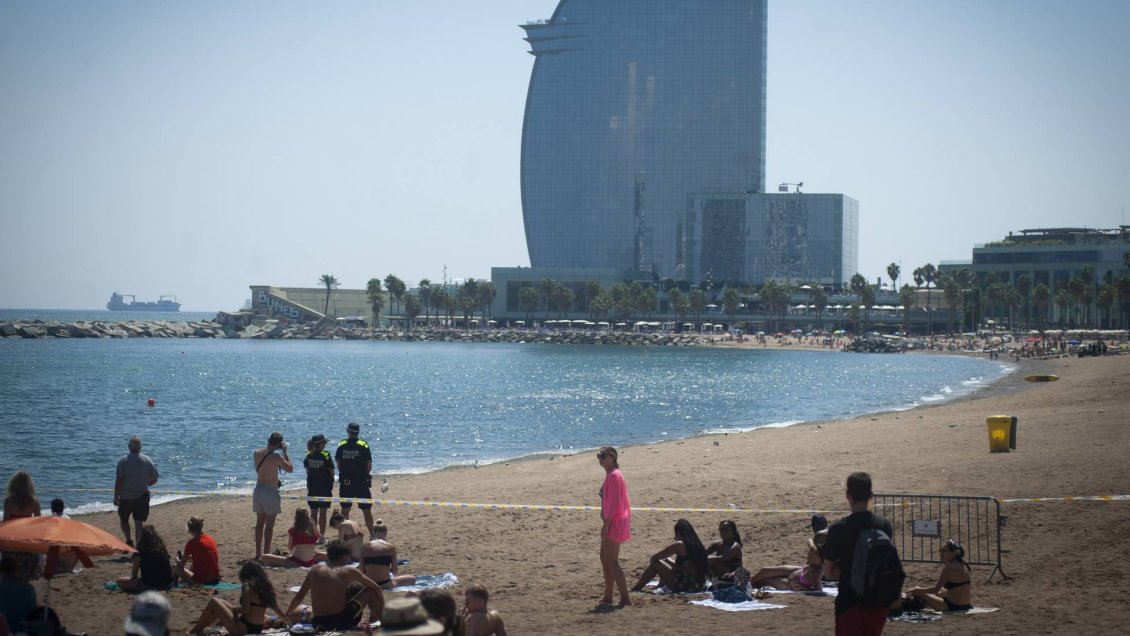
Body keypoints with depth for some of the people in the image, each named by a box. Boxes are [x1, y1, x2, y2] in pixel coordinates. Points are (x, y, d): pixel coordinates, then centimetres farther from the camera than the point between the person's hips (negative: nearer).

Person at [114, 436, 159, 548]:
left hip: (126, 496, -2)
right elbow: (154, 479, 3)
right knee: (138, 522, 9)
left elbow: (119, 480, -13)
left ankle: (129, 539, -5)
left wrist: (116, 497, -5)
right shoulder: (147, 460, -2)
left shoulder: (123, 461, -9)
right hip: (142, 496, 2)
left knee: (124, 519, 15)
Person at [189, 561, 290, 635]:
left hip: (242, 628, -8)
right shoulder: (266, 586, 7)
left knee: (214, 602, 3)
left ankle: (195, 631, 15)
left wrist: (233, 609, -2)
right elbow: (279, 612, 6)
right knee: (221, 604, 25)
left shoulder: (247, 586, -13)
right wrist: (291, 626, 16)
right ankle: (200, 629, 31)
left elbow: (245, 610, -22)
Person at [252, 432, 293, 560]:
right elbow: (290, 468, -5)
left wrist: (269, 447, 16)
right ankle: (266, 553, 0)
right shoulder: (276, 457, -18)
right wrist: (285, 452, 0)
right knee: (269, 524, 1)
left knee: (260, 523, 14)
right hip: (270, 491, -6)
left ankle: (258, 553, 18)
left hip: (258, 490, 6)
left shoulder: (256, 453, 0)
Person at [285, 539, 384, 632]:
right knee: (370, 591, 17)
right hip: (342, 622, -4)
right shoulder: (349, 571, 2)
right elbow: (376, 588, 11)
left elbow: (299, 595, 13)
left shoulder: (316, 569, 9)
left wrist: (287, 614, 27)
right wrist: (382, 610, 26)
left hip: (318, 623, 4)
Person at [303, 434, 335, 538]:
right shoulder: (325, 455, -13)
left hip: (312, 487, 3)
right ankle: (322, 537, 2)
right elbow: (331, 471, -11)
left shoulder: (308, 455, -1)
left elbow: (307, 470, 10)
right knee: (323, 513, 2)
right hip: (325, 487, -3)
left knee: (313, 512, 12)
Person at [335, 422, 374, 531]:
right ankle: (372, 534, 4)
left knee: (345, 510, 13)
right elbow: (369, 467, -5)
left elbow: (338, 466, 4)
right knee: (367, 511, 5)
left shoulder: (341, 445, -1)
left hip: (345, 482, 2)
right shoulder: (363, 445, -7)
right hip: (362, 483, -2)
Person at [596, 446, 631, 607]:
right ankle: (608, 596, 21)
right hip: (612, 523, 11)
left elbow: (614, 503, -22)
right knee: (604, 558, 16)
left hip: (613, 523, -11)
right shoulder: (611, 475, 15)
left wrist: (606, 524, -22)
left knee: (612, 562, -8)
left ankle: (625, 598, -8)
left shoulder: (613, 476, -17)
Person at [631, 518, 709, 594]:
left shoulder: (679, 545, -12)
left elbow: (654, 558, -6)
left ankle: (635, 589, 13)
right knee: (666, 560, 23)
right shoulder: (697, 544, 8)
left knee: (656, 564, 5)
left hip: (686, 585, -8)